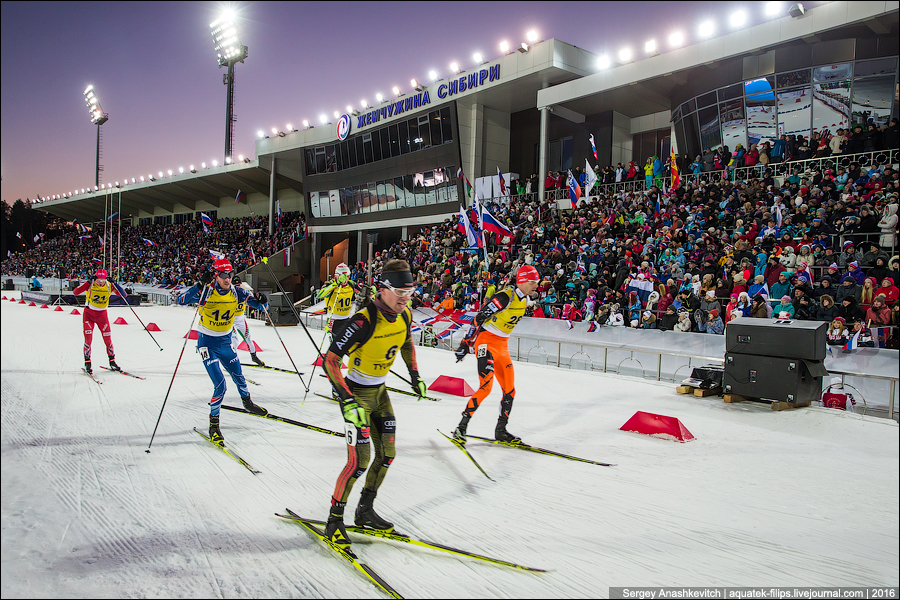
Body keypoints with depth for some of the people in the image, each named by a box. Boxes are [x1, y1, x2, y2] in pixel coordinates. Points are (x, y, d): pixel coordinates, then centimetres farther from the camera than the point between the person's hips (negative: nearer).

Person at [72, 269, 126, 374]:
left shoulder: (109, 286, -8)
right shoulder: (90, 284, -13)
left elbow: (123, 295, -15)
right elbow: (75, 292, -25)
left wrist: (114, 284, -25)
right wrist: (88, 282, -32)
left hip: (102, 314, 2)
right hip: (89, 314, -2)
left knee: (108, 339, 1)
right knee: (88, 339, -10)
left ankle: (112, 362, 14)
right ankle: (87, 363, 1)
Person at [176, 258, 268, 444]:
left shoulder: (237, 293, -8)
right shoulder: (206, 292, -18)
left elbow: (261, 305, -3)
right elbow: (181, 300, -32)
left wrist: (262, 301, -27)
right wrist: (200, 284, -42)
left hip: (226, 341, 4)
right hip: (208, 343, -4)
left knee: (238, 376, 18)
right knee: (220, 385, -13)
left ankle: (247, 403, 48)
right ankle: (213, 424, 5)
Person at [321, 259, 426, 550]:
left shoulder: (405, 315, -7)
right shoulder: (364, 320, -28)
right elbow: (330, 360, -27)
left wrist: (415, 375, 14)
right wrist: (347, 401, -32)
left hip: (380, 392, 7)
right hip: (356, 394, -7)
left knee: (387, 455, 11)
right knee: (360, 460, -11)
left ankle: (365, 512, 29)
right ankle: (334, 519, 9)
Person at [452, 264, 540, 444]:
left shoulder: (525, 300, 7)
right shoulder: (505, 296, -19)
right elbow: (479, 318, -16)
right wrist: (467, 343, -15)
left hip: (502, 346, 8)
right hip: (486, 341, -8)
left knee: (510, 390, 7)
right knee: (486, 386, -18)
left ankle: (500, 431, 19)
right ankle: (461, 427, -7)